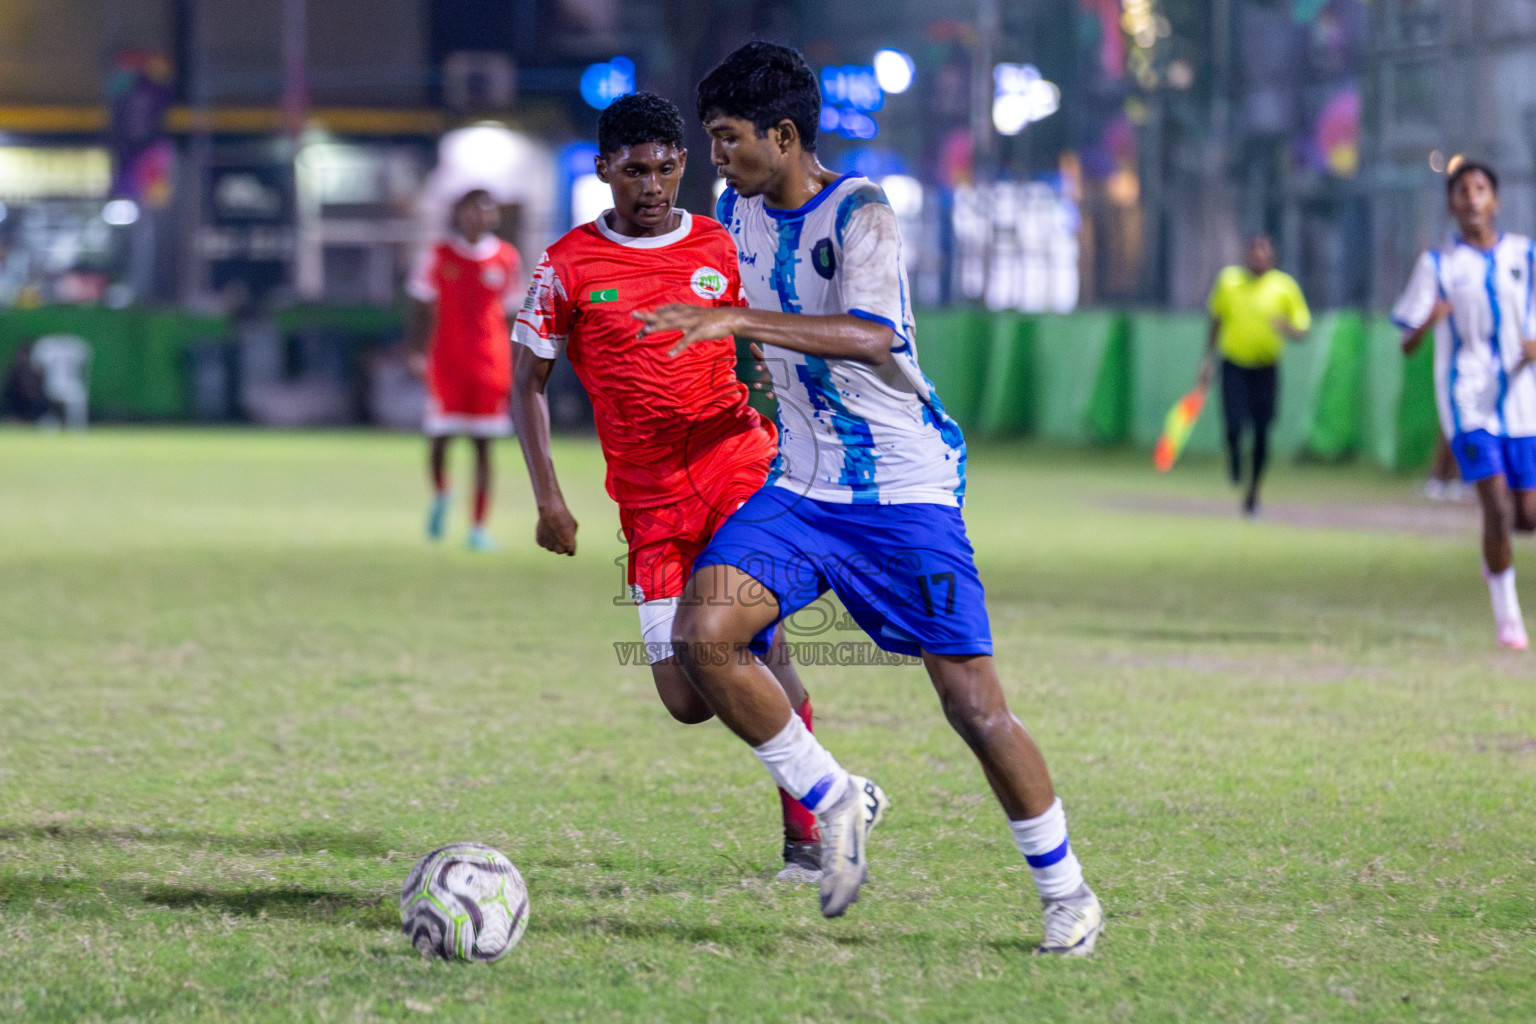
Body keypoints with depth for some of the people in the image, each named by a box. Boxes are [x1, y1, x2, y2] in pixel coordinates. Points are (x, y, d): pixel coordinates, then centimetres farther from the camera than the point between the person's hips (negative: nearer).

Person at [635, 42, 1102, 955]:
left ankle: (1067, 893, 12)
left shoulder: (859, 214, -16)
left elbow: (872, 335, -35)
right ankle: (837, 802, 1)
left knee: (972, 701, -6)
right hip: (799, 487, 6)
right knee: (703, 635, -18)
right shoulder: (738, 212, 6)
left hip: (907, 490, -6)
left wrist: (737, 322, -41)